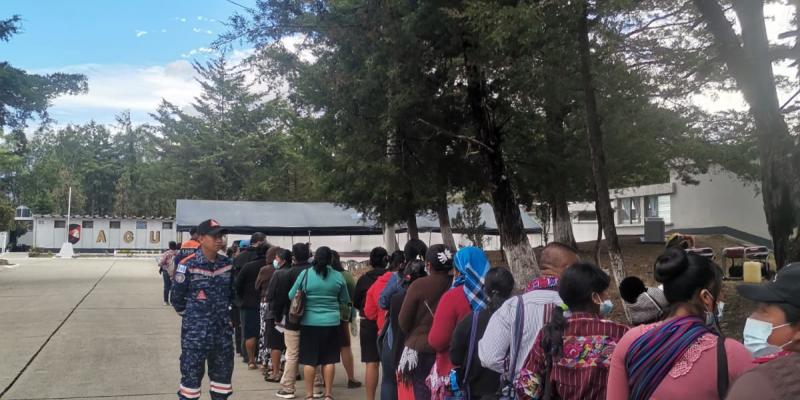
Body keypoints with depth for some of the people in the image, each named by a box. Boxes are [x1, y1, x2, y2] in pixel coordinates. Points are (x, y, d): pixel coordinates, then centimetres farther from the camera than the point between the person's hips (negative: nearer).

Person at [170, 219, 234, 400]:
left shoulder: (227, 264, 3)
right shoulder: (188, 265, -13)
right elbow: (177, 297, -5)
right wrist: (191, 314, 6)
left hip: (223, 329, 5)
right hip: (195, 331, -5)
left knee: (223, 371, 15)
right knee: (191, 373, 4)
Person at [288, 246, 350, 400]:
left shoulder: (305, 274, -7)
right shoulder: (338, 276, -4)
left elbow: (291, 296, 1)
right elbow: (345, 300, 7)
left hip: (309, 322, -1)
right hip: (331, 322, 1)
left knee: (309, 360, 8)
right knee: (329, 359, 9)